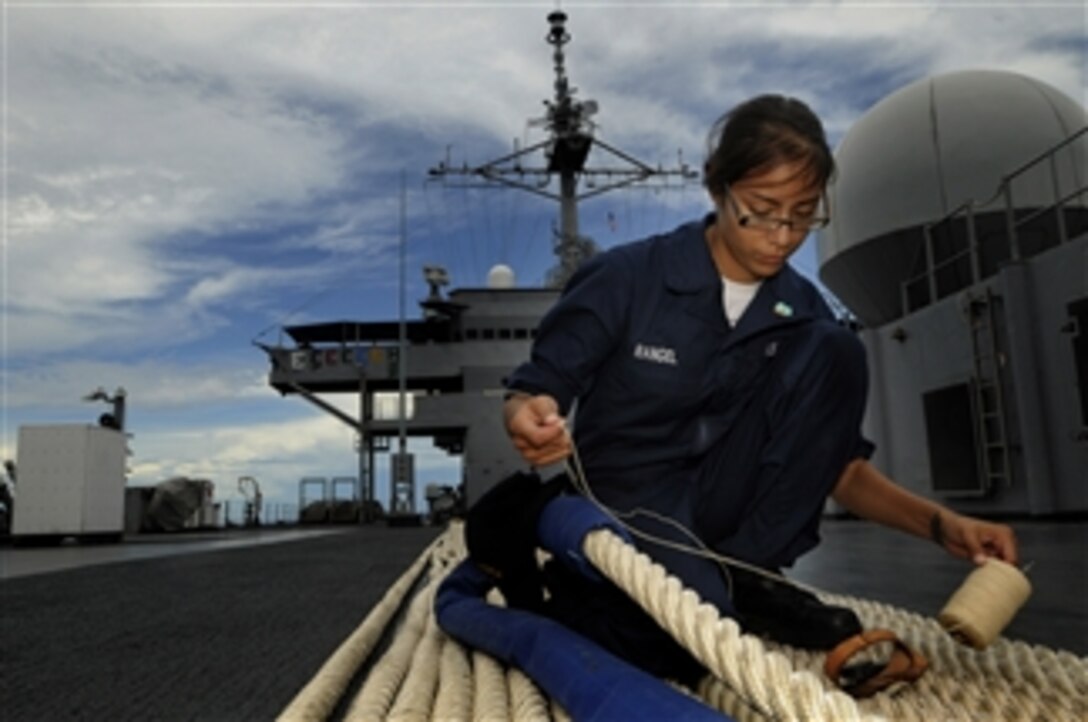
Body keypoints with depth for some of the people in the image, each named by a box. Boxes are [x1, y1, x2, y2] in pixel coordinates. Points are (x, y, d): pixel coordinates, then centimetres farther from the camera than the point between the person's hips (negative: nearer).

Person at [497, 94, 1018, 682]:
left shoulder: (802, 314, -1)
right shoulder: (625, 278, -13)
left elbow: (841, 468, 2)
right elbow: (534, 387, -9)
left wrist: (941, 524, -15)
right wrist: (531, 419, -34)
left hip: (716, 506, 5)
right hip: (620, 503, -4)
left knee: (834, 353, -14)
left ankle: (748, 575, -8)